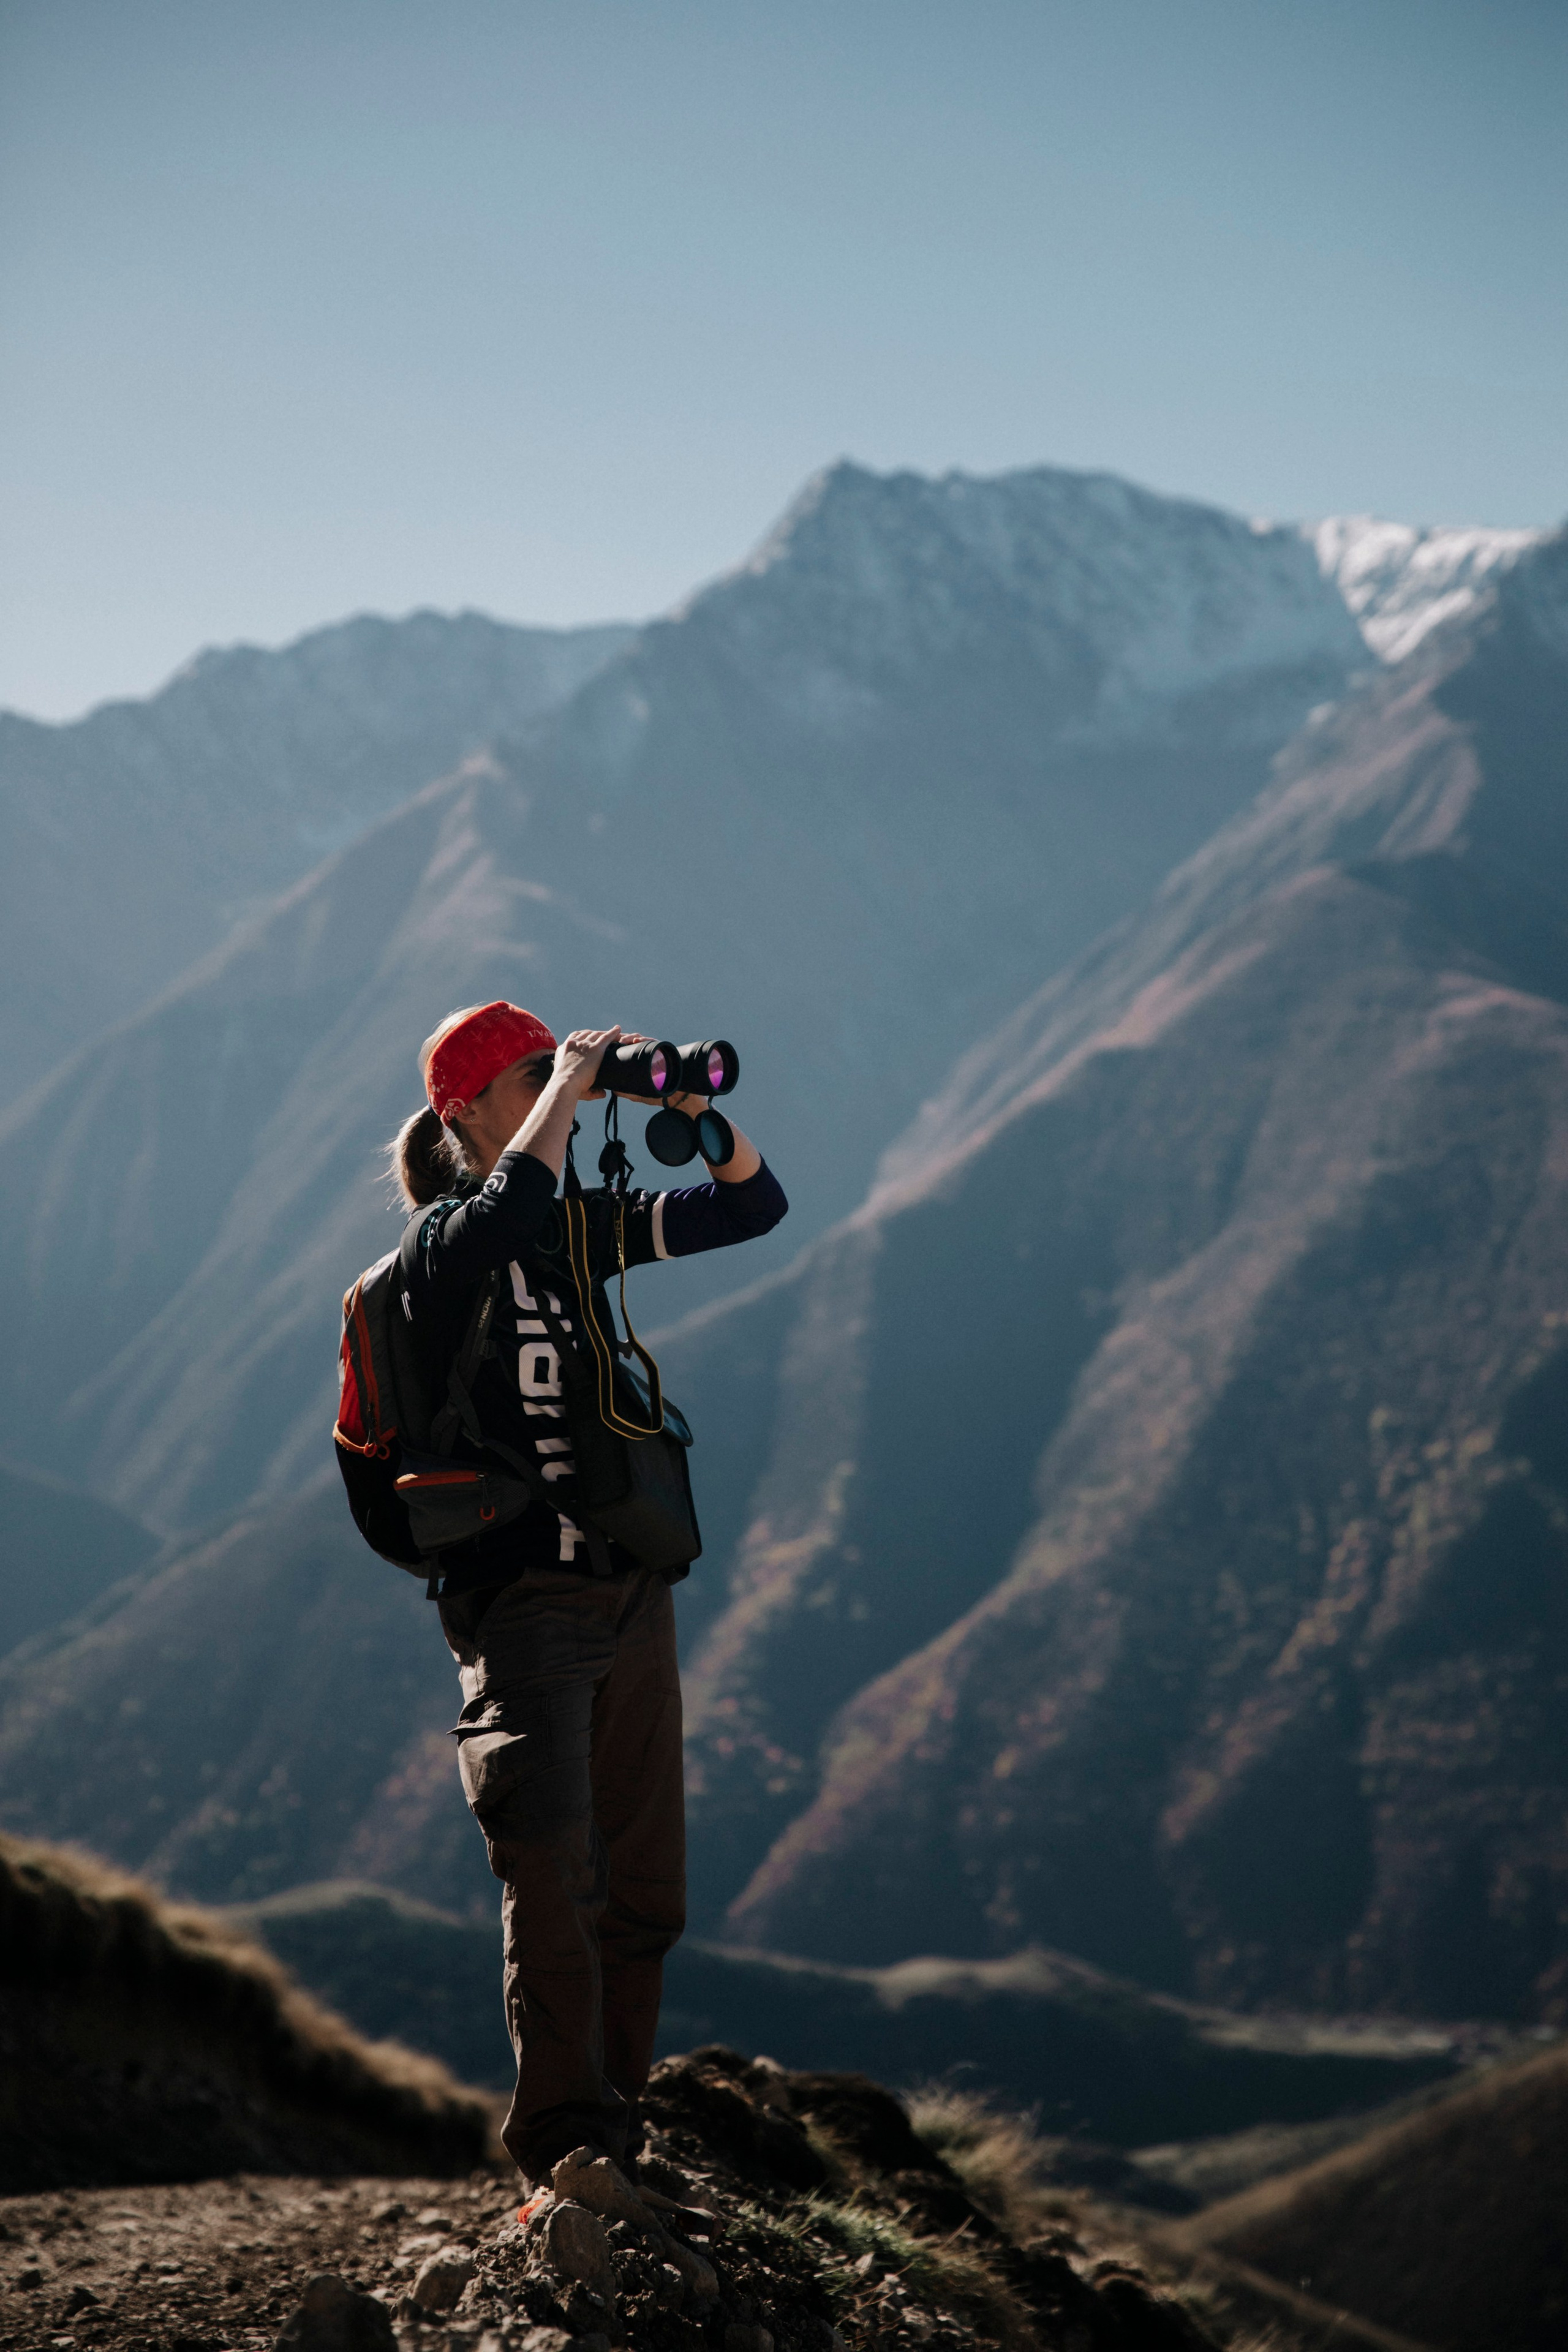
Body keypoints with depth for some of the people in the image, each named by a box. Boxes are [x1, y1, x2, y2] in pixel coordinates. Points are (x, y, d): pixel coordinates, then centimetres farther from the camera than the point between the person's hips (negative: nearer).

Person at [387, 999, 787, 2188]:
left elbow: (754, 1207, 14)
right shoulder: (448, 1240, -8)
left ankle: (616, 2124, 19)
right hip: (519, 1592, -7)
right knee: (552, 1867, -18)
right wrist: (567, 1087, -19)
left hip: (630, 1589, 7)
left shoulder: (585, 1226, 12)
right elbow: (514, 1209, -32)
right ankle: (564, 2141, -16)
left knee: (645, 1886, 9)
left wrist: (690, 1106, -1)